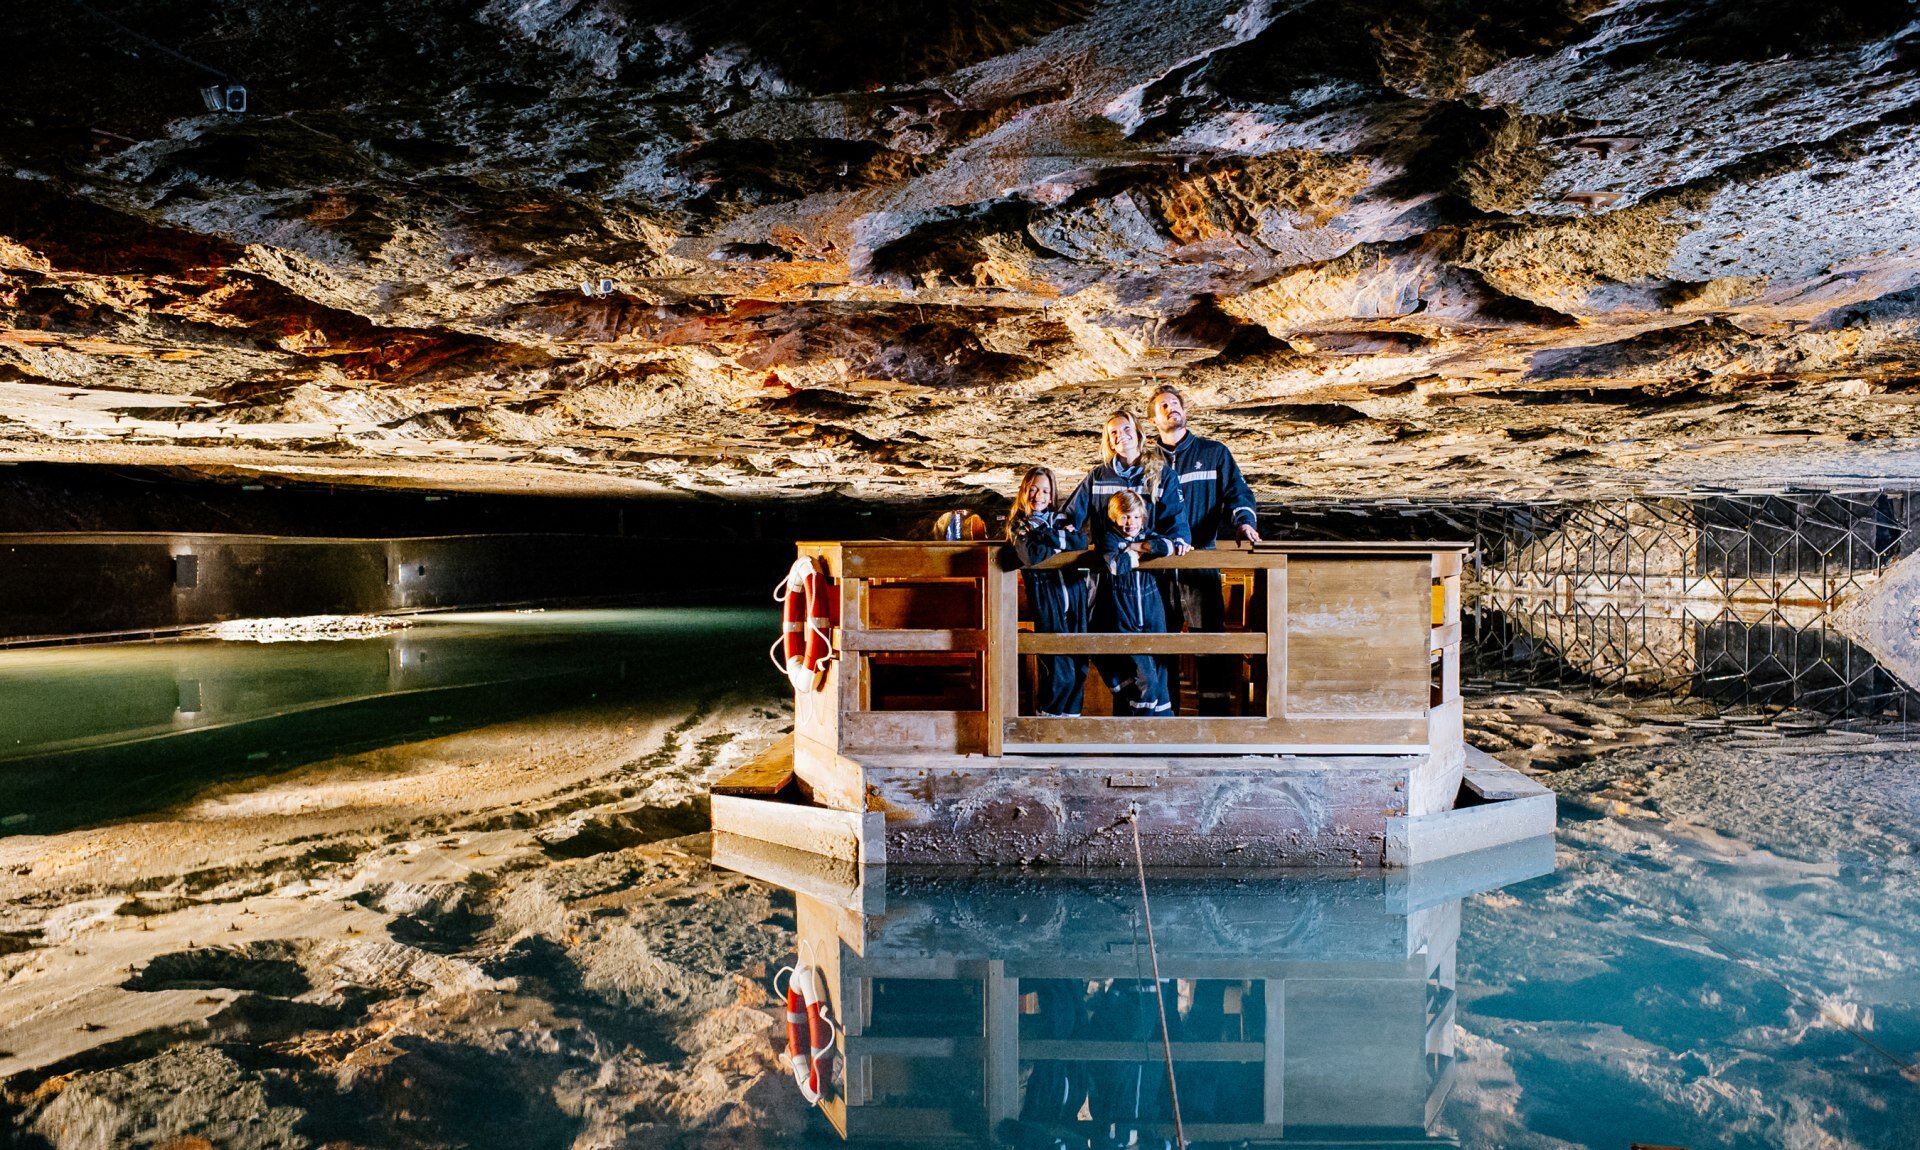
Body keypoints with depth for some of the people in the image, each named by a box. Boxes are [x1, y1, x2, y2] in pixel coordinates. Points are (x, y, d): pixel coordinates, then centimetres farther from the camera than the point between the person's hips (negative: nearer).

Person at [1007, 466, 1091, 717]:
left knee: (1079, 666, 4)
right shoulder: (1018, 524, 6)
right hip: (1046, 598, -4)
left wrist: (1049, 536, -9)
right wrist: (1063, 539, -4)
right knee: (1059, 670, -9)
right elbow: (1032, 555, -13)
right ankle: (1047, 715, 9)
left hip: (1075, 595, 4)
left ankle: (1071, 713, 18)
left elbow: (1082, 543, -1)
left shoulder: (1060, 519, 18)